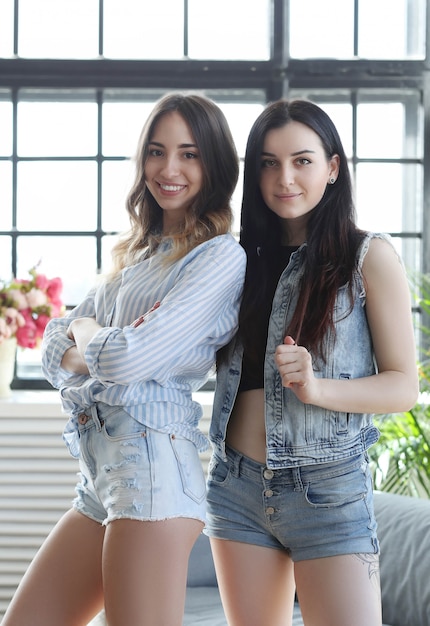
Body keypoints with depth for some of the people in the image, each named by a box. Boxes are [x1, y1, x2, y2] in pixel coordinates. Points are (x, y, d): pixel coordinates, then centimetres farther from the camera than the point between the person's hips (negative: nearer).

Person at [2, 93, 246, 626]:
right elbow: (54, 352, 15)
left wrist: (85, 331, 4)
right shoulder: (137, 253, 20)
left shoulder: (221, 258, -8)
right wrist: (90, 354, -7)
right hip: (101, 480, 9)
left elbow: (129, 360, -17)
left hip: (150, 469, -9)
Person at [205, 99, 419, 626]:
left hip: (328, 489, -4)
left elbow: (403, 386, -4)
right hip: (238, 484, 5)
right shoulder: (246, 258, 11)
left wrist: (317, 388, -22)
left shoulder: (369, 256, -2)